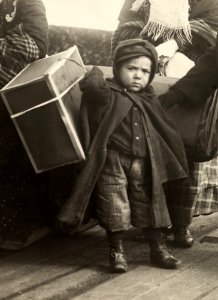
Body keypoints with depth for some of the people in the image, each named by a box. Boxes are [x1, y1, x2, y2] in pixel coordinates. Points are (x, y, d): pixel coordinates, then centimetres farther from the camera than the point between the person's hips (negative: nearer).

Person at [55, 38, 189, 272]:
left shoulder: (147, 99, 13)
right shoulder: (108, 94, -7)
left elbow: (164, 131, 24)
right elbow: (92, 85, -29)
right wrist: (95, 73, -15)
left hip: (144, 163, 5)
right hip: (113, 162, -5)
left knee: (149, 204, 10)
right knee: (115, 206, -1)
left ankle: (158, 249, 21)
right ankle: (116, 250, 14)